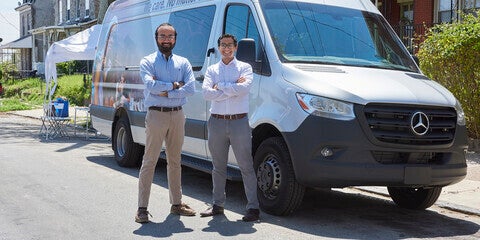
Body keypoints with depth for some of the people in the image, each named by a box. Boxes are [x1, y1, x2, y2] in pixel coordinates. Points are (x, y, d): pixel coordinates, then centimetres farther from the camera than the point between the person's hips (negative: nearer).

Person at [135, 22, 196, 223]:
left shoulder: (183, 63, 11)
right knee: (149, 162, -4)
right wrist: (175, 85, -8)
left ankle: (176, 204, 22)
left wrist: (166, 92, -11)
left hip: (177, 116, 4)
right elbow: (151, 85, -16)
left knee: (175, 161, 12)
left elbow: (191, 88, -4)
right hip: (156, 115, -4)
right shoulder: (148, 62, 3)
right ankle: (142, 208, -1)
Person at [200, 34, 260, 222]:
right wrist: (234, 88, -9)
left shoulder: (244, 67, 6)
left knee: (246, 166, -3)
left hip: (239, 121, -3)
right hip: (217, 122, 3)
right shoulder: (212, 70, 12)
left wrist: (220, 86, -8)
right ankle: (218, 205, 21)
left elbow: (244, 88, -14)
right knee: (218, 167, 11)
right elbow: (206, 92, -5)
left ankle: (253, 207, 1)